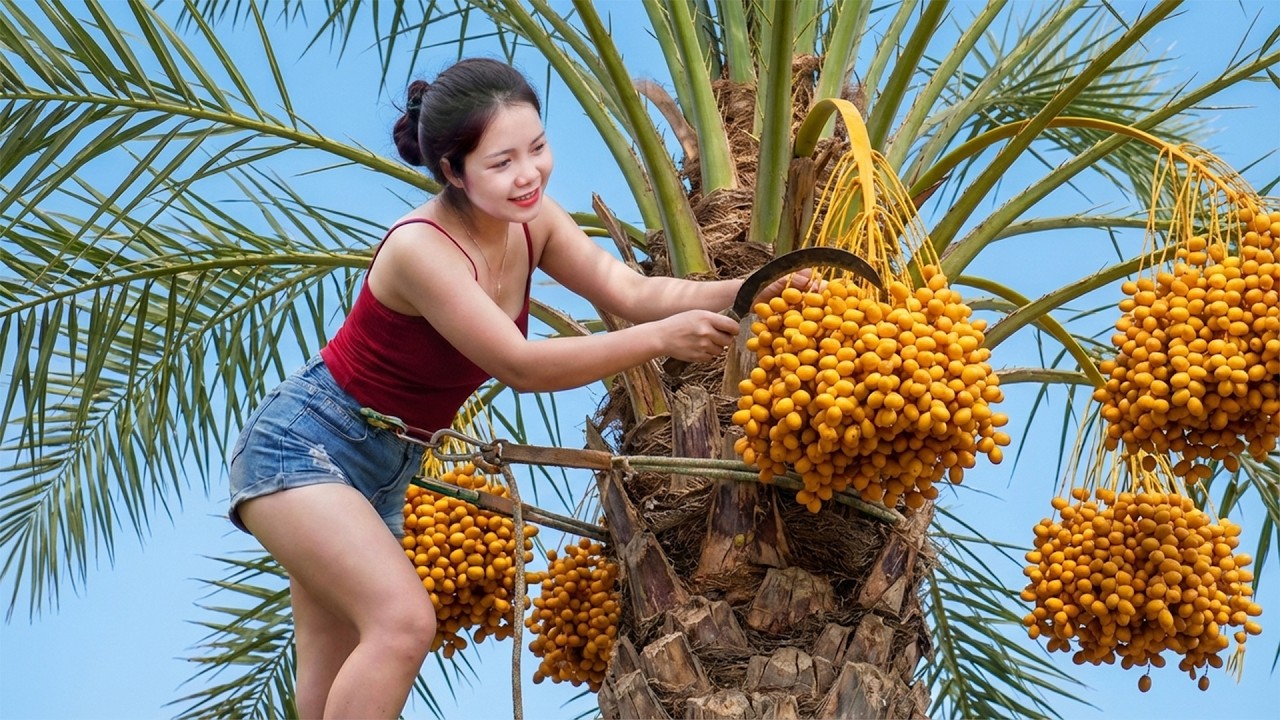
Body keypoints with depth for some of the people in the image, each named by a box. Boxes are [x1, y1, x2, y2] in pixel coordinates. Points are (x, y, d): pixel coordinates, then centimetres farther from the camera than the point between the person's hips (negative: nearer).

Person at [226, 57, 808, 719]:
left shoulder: (530, 219, -6)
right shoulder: (421, 247, -28)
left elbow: (631, 293, -9)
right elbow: (521, 366, -29)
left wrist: (740, 292, -24)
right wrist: (662, 339, -33)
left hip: (385, 464, 8)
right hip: (302, 444, -8)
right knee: (404, 622, -24)